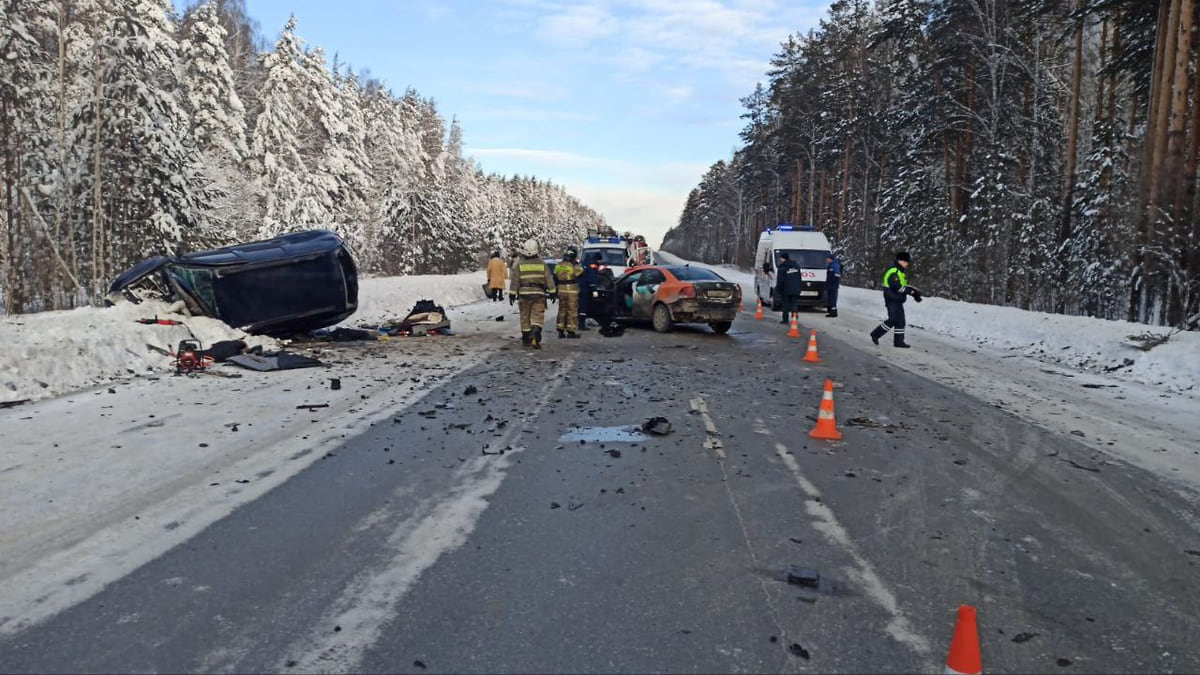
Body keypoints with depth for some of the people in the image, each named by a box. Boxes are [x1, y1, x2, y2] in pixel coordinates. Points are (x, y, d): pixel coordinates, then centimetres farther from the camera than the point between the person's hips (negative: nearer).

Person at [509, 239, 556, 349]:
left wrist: (512, 294, 0)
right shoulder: (542, 263, 2)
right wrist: (552, 292, 8)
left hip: (524, 294, 0)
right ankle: (535, 337, -21)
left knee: (525, 317, 11)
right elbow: (549, 278, 3)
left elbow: (514, 280, -3)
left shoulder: (518, 263, -2)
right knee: (537, 317, -1)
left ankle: (526, 340, 19)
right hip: (539, 294, 0)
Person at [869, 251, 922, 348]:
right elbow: (897, 287, -24)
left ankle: (898, 341, 12)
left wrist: (914, 291, 6)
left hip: (898, 300, 10)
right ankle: (875, 334, 1)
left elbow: (904, 285, 21)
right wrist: (910, 291, -18)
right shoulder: (893, 272, -17)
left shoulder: (902, 271, 16)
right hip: (892, 300, -10)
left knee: (900, 321, 8)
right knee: (893, 320, -12)